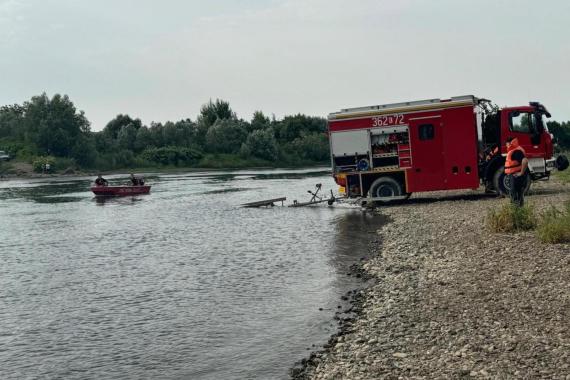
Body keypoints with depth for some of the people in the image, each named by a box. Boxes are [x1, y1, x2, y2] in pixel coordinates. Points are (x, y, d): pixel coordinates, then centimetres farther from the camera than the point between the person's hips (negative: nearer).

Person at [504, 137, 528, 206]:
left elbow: (525, 161, -32)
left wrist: (522, 173, -25)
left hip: (516, 176, -11)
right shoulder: (513, 151, 15)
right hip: (514, 176, 11)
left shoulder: (516, 151, -19)